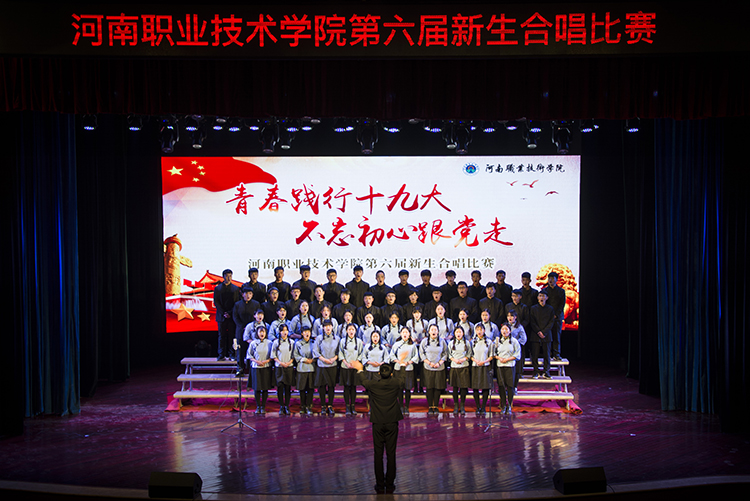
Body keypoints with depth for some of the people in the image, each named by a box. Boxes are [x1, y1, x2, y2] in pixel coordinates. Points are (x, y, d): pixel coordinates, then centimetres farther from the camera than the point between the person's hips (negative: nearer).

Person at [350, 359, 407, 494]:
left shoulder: (373, 384, -10)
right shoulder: (395, 384, -7)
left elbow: (362, 381, 14)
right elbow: (401, 376, 18)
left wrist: (360, 370, 34)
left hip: (377, 423, -1)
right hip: (392, 423, 1)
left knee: (378, 454, 6)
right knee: (391, 454, 5)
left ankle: (380, 485, 10)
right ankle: (389, 485, 10)